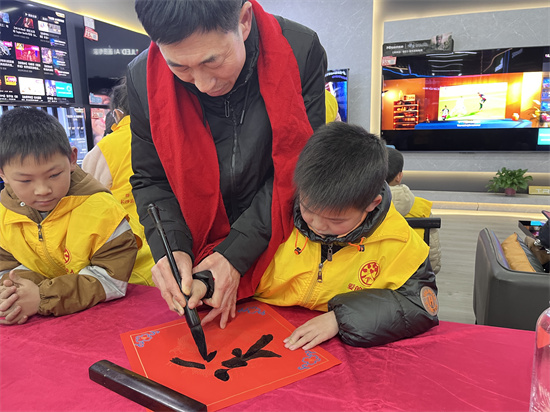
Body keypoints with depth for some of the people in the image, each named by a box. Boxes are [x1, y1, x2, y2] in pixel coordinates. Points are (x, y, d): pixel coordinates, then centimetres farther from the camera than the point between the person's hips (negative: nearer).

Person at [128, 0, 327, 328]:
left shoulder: (300, 53, -21)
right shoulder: (143, 76, -14)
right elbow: (150, 180, -4)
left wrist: (236, 253, -21)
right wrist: (170, 249, -21)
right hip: (198, 253, 2)